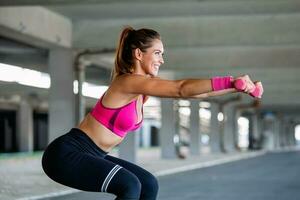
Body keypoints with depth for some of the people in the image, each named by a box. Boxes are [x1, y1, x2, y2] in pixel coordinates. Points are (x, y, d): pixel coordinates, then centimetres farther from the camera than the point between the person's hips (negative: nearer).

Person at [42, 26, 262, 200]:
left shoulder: (146, 83, 6)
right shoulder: (129, 82, -21)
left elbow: (195, 92, 4)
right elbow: (181, 89, -30)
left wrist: (236, 87, -3)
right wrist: (230, 81, -30)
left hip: (92, 155, 10)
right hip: (66, 153, -10)